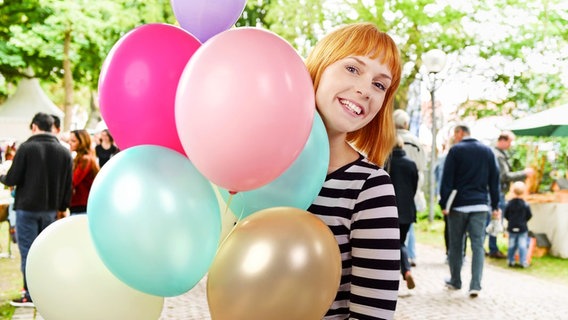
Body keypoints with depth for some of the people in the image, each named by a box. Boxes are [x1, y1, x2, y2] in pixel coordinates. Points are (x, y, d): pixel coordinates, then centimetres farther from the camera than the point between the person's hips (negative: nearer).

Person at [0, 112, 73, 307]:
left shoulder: (26, 148, -12)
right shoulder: (64, 152, 3)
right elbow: (68, 185, 5)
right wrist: (62, 207, 14)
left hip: (27, 208, -5)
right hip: (50, 209, 5)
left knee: (28, 252, 1)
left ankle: (31, 296, 3)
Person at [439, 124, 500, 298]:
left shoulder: (455, 150, -4)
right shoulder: (487, 151, 9)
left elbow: (447, 179, -8)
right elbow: (494, 180, 9)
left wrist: (444, 203, -6)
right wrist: (495, 205, 12)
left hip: (459, 204, -3)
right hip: (480, 205, 3)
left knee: (456, 244, 11)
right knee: (478, 245, 0)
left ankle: (455, 281, 21)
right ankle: (475, 285, -9)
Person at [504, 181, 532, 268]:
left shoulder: (509, 204, -4)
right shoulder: (525, 205, -10)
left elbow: (506, 215, 2)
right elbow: (529, 216, -2)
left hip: (511, 228, 3)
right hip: (522, 228, -2)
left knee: (512, 245, 10)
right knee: (522, 245, 0)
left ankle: (511, 261, 15)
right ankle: (523, 262, -1)